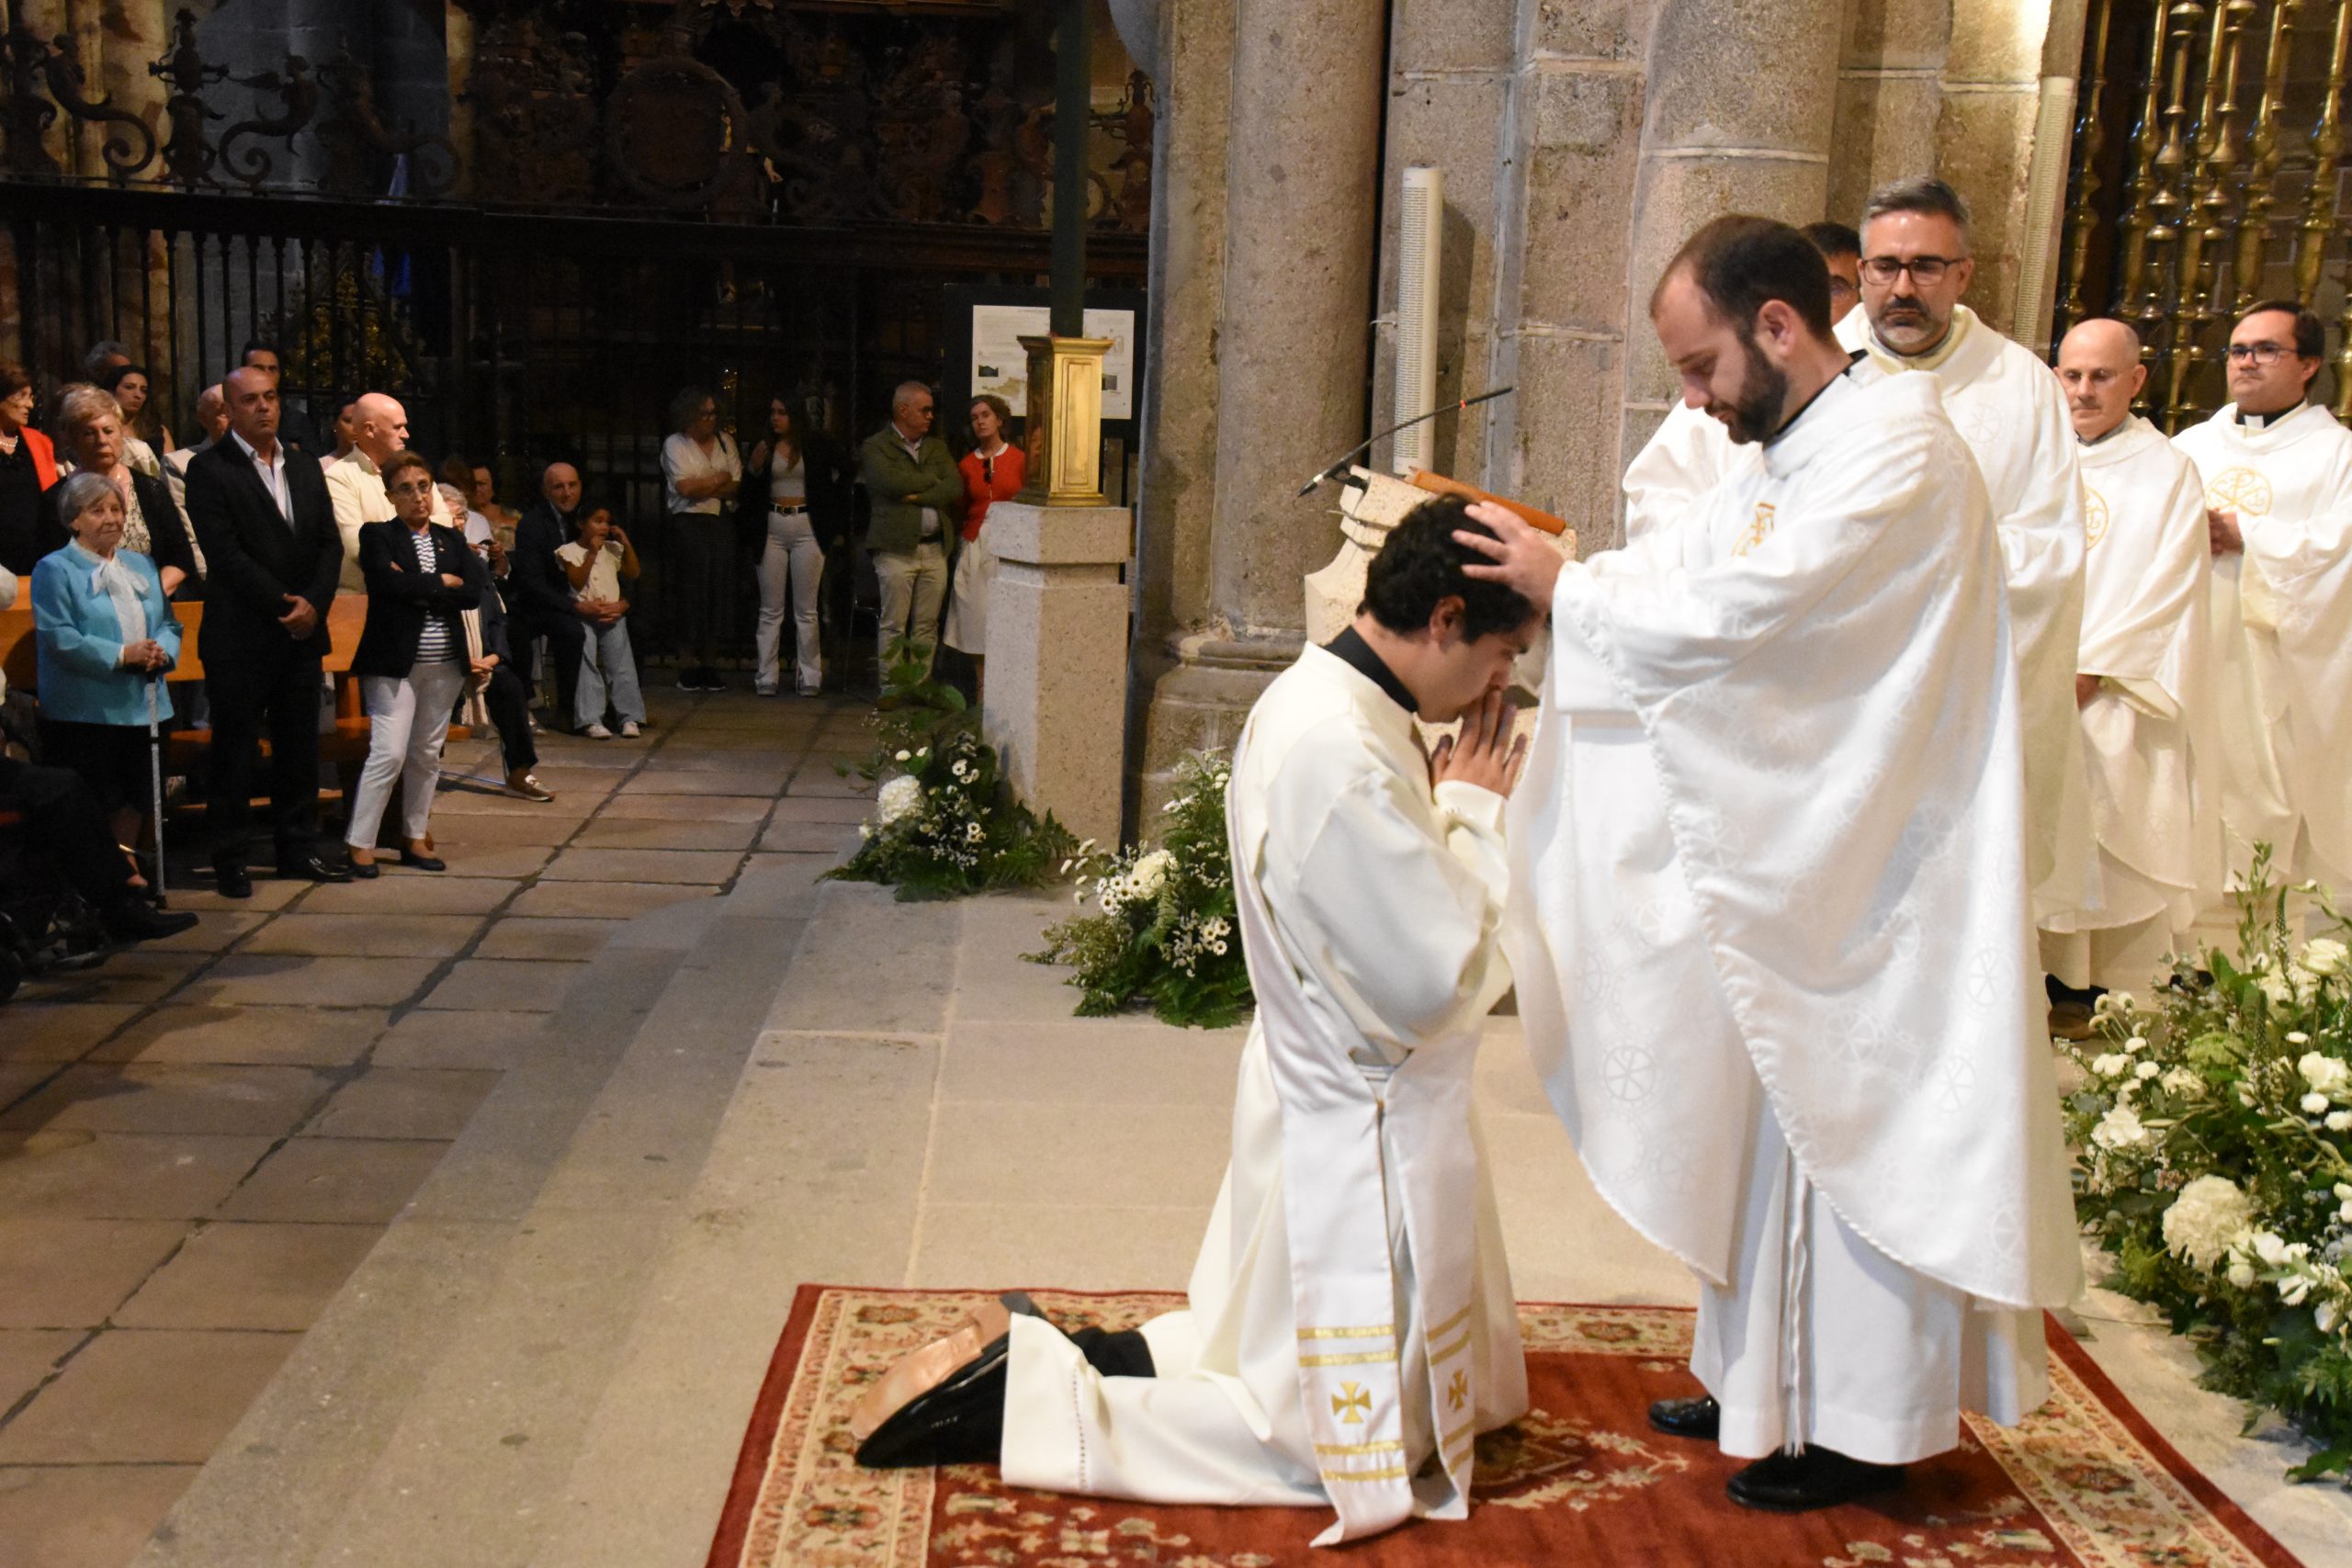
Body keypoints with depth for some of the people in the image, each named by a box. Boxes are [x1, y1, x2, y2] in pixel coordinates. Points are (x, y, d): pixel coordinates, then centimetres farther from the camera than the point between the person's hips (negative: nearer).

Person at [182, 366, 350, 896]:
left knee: (299, 745, 9)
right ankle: (228, 857, 9)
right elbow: (225, 552, -13)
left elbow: (330, 544, 9)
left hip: (302, 632, 5)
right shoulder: (209, 469, -5)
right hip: (241, 634, -5)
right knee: (234, 747, 1)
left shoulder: (305, 468, 14)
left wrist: (313, 603, -7)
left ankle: (296, 847, 18)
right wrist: (284, 605, -14)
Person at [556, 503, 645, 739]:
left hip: (613, 615, 3)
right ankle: (591, 720, -17)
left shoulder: (613, 549, 17)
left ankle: (630, 718, -11)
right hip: (583, 615, -3)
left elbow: (633, 574, 10)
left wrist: (626, 543, 5)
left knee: (621, 665, -9)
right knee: (586, 666, -14)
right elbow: (576, 582, -9)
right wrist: (592, 553, -12)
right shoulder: (569, 551, 3)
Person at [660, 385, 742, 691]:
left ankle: (709, 664, 7)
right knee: (692, 594, -6)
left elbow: (735, 487, 6)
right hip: (688, 524, -4)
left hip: (719, 523, 4)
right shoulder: (675, 444, 1)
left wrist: (703, 487, -8)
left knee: (717, 593, 1)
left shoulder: (725, 441, 13)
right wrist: (719, 479, 0)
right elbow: (685, 487, -12)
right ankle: (688, 668, -1)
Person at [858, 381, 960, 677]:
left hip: (935, 549, 5)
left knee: (927, 627, 5)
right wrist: (933, 481, -2)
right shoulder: (875, 447, 2)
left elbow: (956, 487, 4)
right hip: (897, 549, -5)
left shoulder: (937, 447, 18)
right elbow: (891, 482, -16)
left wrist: (917, 496, -8)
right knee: (893, 627, -4)